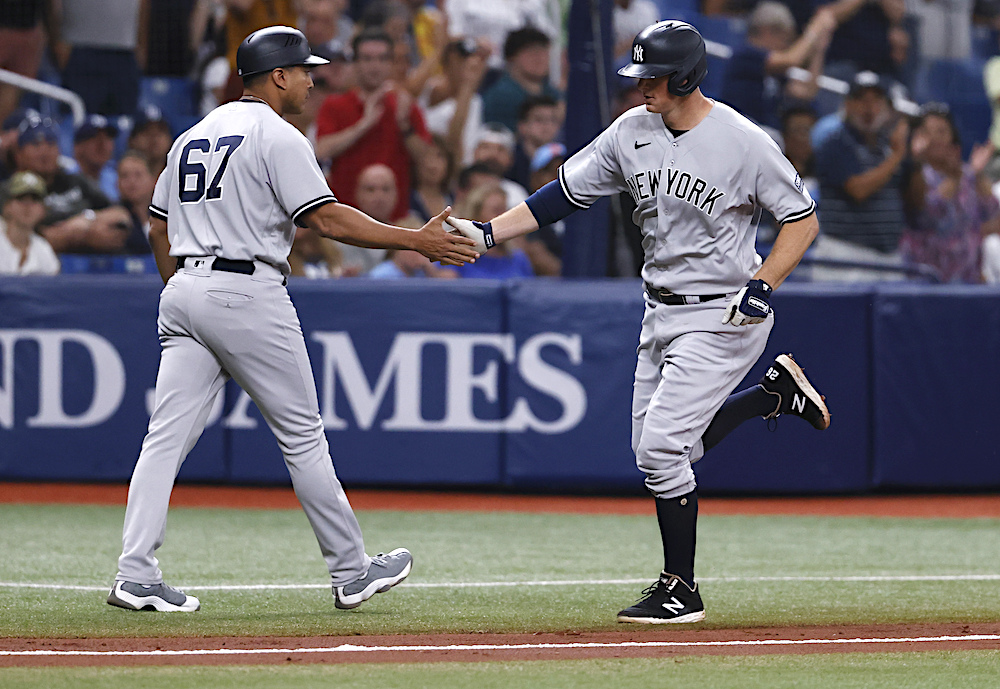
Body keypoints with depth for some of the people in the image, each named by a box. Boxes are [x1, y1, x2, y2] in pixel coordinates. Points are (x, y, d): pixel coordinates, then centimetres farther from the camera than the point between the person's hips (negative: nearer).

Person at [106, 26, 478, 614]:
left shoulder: (193, 137, 17)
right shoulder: (278, 137, -7)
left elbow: (159, 226, 19)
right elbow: (326, 218, -16)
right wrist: (416, 241, -15)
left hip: (185, 294, 7)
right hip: (248, 296, -7)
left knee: (168, 437, 1)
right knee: (303, 436, 3)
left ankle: (136, 576, -9)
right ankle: (351, 571, 10)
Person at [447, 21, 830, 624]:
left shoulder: (743, 142, -17)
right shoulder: (632, 133, 0)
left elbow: (803, 218, -10)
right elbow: (566, 194, 3)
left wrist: (762, 285, -23)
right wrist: (487, 233, -6)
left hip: (722, 318, -8)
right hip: (663, 314, 8)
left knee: (661, 446, -15)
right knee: (657, 452, 12)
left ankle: (681, 590, -2)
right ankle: (776, 390, 30)